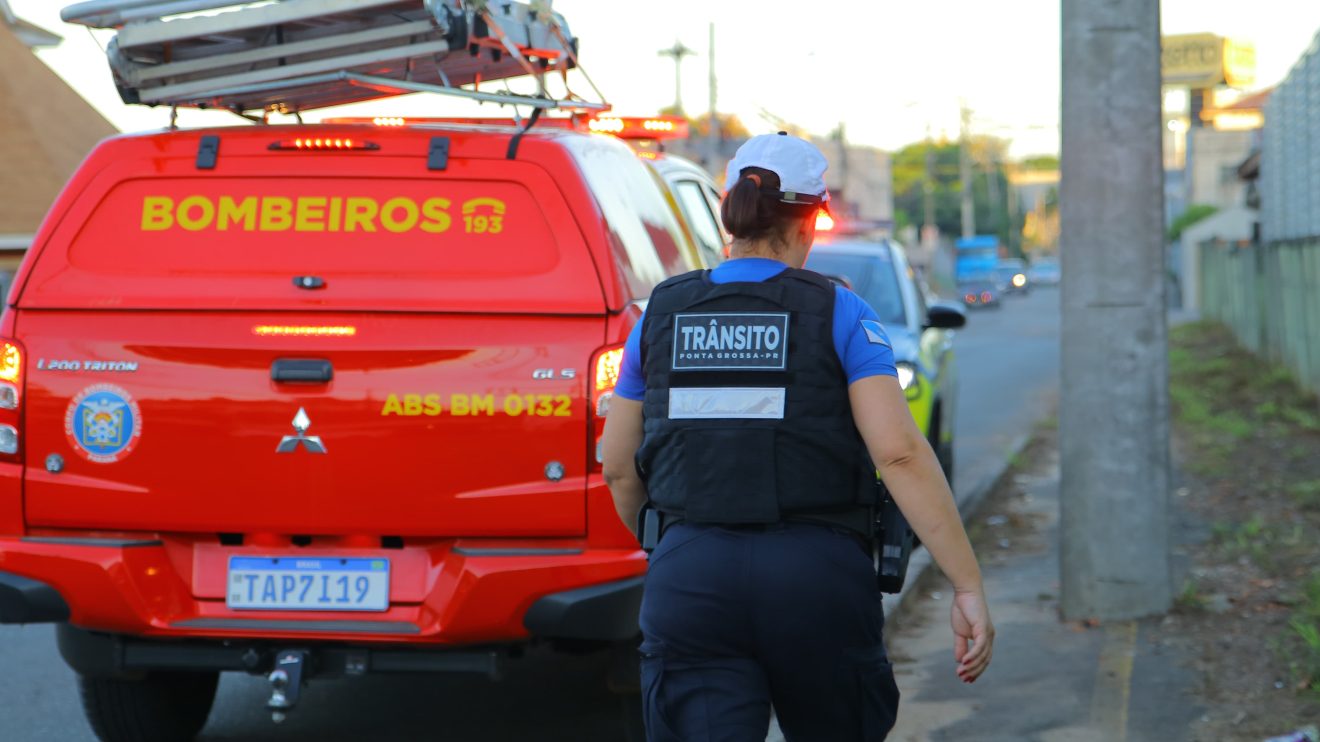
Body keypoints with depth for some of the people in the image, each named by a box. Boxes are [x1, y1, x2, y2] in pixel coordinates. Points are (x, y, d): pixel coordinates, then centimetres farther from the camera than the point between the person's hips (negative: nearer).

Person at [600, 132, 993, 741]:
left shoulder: (662, 314, 8)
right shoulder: (838, 314, -1)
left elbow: (618, 468, 13)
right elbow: (900, 453, -12)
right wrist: (969, 588, -11)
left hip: (691, 579, 1)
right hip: (817, 579, -1)